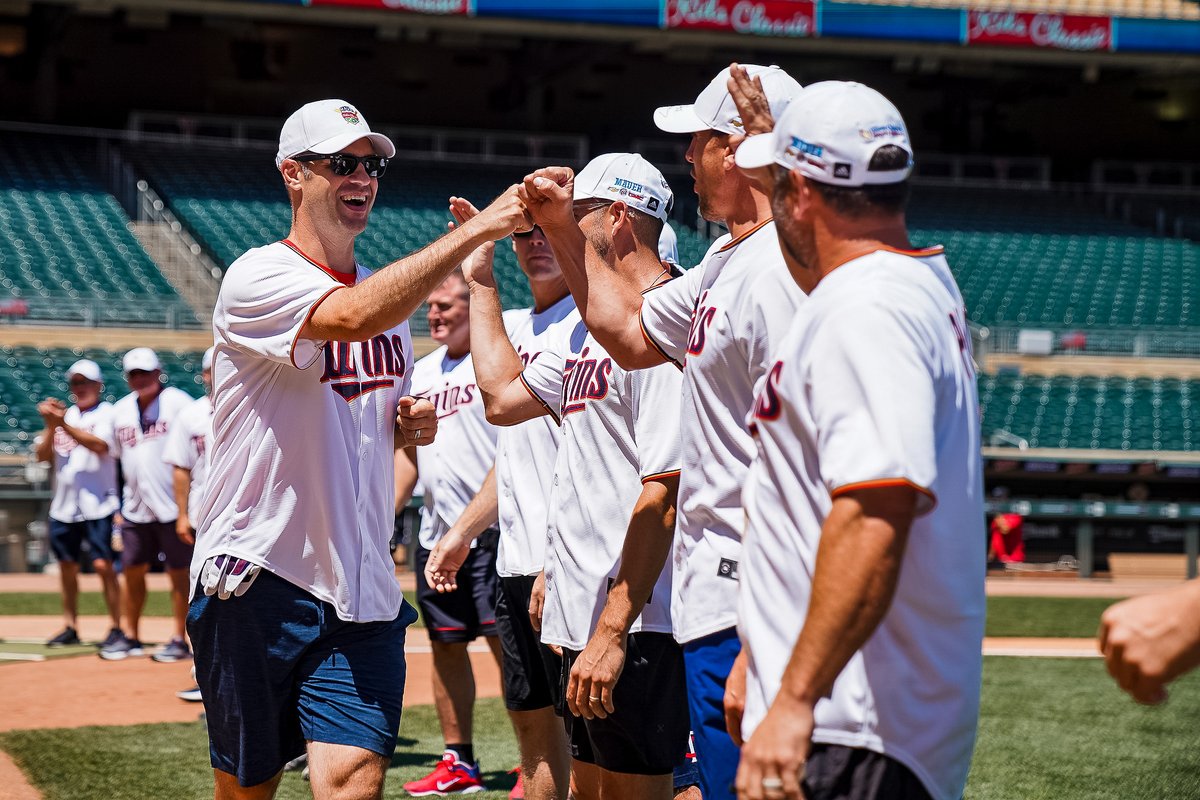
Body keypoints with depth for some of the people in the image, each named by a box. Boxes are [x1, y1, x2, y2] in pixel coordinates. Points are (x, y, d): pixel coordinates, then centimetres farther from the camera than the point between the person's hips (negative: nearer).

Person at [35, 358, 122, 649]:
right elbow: (43, 455, 6)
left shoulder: (107, 413, -2)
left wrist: (64, 424, -25)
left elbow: (100, 445, -20)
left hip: (97, 505, -6)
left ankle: (116, 628, -5)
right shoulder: (63, 415, 14)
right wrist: (50, 425, -9)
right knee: (67, 566, 9)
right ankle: (70, 627, 18)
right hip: (64, 506, 6)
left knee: (103, 565, -11)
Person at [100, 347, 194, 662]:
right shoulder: (120, 410, 12)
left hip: (173, 506, -6)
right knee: (132, 571, 10)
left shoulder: (178, 402, -6)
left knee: (179, 573, 0)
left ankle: (179, 640, 6)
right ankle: (131, 637, 20)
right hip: (135, 510, 6)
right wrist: (118, 505, 16)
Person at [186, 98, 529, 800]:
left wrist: (414, 425, 4)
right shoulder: (259, 277, -9)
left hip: (363, 586, 4)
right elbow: (353, 318, -30)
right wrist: (478, 228, -34)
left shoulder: (390, 294, 14)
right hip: (256, 578, -4)